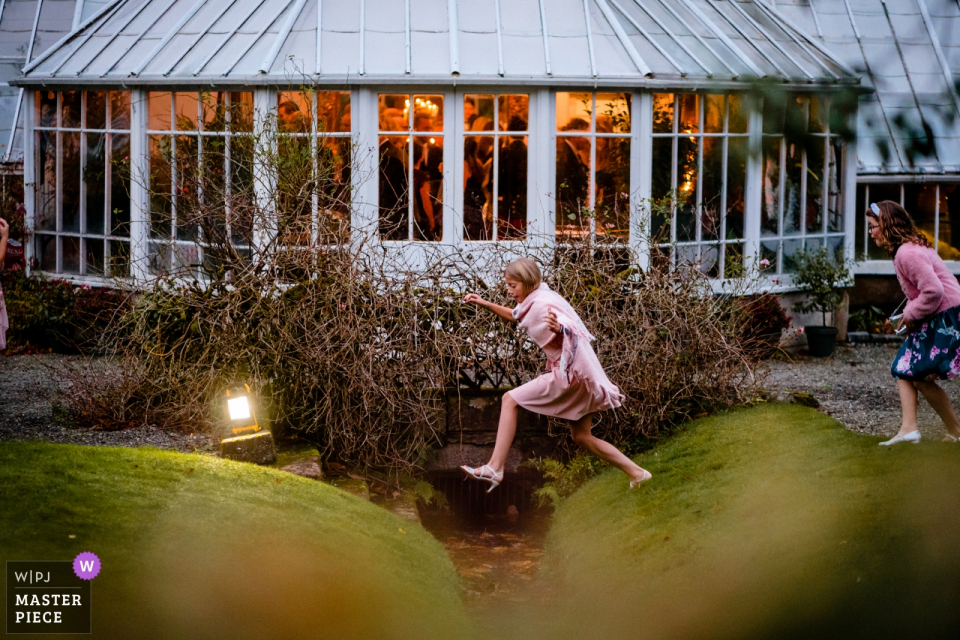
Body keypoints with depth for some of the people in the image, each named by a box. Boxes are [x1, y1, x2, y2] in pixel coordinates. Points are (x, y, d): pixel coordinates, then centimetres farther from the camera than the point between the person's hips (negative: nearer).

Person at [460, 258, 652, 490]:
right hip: (580, 375, 10)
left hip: (572, 372, -10)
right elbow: (514, 316, 35)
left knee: (510, 400, -10)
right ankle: (636, 473, 16)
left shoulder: (541, 304, -16)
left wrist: (558, 328, -52)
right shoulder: (534, 301, 14)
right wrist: (485, 304, 26)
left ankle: (494, 468, -15)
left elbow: (570, 333, -30)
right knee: (581, 436, 15)